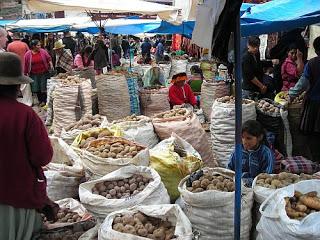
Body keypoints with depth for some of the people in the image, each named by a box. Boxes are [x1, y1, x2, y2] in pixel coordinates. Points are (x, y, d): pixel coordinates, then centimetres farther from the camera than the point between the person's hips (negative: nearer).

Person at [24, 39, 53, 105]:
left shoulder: (43, 51, -4)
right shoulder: (27, 54, -5)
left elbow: (49, 58, 7)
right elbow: (26, 65, 1)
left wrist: (51, 64, -11)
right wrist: (26, 73, 5)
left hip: (43, 73, -1)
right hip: (34, 74, 1)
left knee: (43, 87, 1)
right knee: (36, 89, 5)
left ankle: (44, 101, 13)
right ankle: (40, 100, 21)